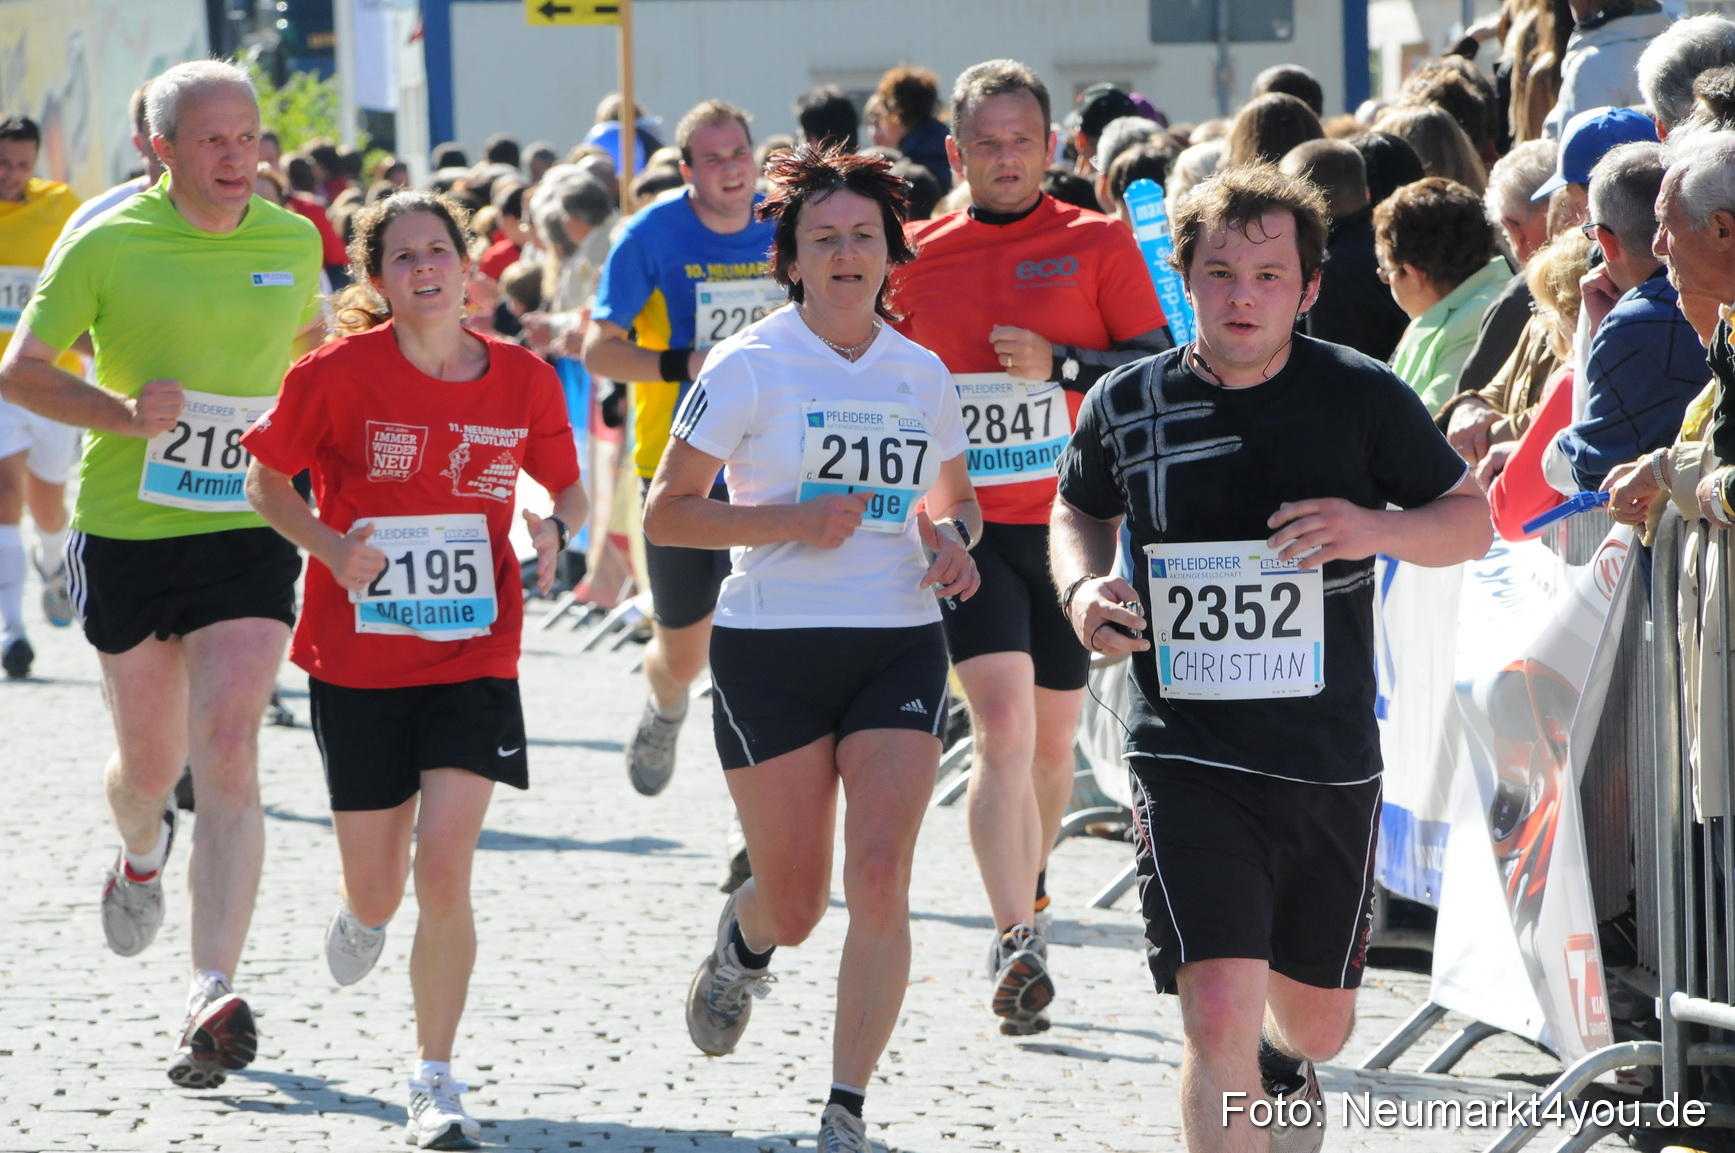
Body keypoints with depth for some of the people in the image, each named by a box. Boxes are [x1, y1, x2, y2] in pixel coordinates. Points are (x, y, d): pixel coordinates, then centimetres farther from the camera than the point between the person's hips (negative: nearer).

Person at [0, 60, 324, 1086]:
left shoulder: (293, 241, 2)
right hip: (126, 535, 0)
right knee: (149, 762, 13)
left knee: (227, 755, -16)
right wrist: (126, 414, -18)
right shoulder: (107, 245, -7)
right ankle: (142, 851, 52)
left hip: (250, 537, 0)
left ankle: (214, 995, -21)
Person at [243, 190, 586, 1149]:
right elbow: (265, 479, 3)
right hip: (356, 663, 0)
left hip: (473, 661, 0)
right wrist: (332, 548, -14)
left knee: (444, 868, -15)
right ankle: (360, 915, 48)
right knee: (378, 893, 7)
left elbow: (567, 488, 14)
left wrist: (554, 529, -9)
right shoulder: (339, 374, -8)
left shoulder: (525, 381, -1)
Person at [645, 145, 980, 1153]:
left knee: (880, 876, -14)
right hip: (771, 648, -2)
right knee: (795, 904, 3)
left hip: (901, 646, 2)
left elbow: (955, 499, 22)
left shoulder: (924, 375, 7)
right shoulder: (750, 367, -5)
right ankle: (743, 946, 42)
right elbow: (666, 513, -6)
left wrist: (951, 537, -1)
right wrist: (794, 520, -18)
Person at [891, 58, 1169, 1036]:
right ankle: (1019, 943, -20)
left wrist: (1061, 364, -15)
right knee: (1004, 723, -17)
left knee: (1051, 742, 12)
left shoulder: (1099, 245, 0)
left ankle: (1028, 895, 38)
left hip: (1071, 524, 1)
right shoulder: (917, 258, 6)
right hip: (966, 528, -1)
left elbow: (1167, 369, -5)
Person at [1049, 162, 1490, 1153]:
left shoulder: (1363, 399, -5)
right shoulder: (1128, 404, -1)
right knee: (1218, 1016, -19)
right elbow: (1079, 511, 19)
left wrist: (1377, 529, -17)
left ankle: (1283, 1066, 55)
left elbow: (1472, 521, 4)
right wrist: (1083, 589, -3)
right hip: (1189, 761, -1)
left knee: (1317, 1022, 19)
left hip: (1332, 762, 2)